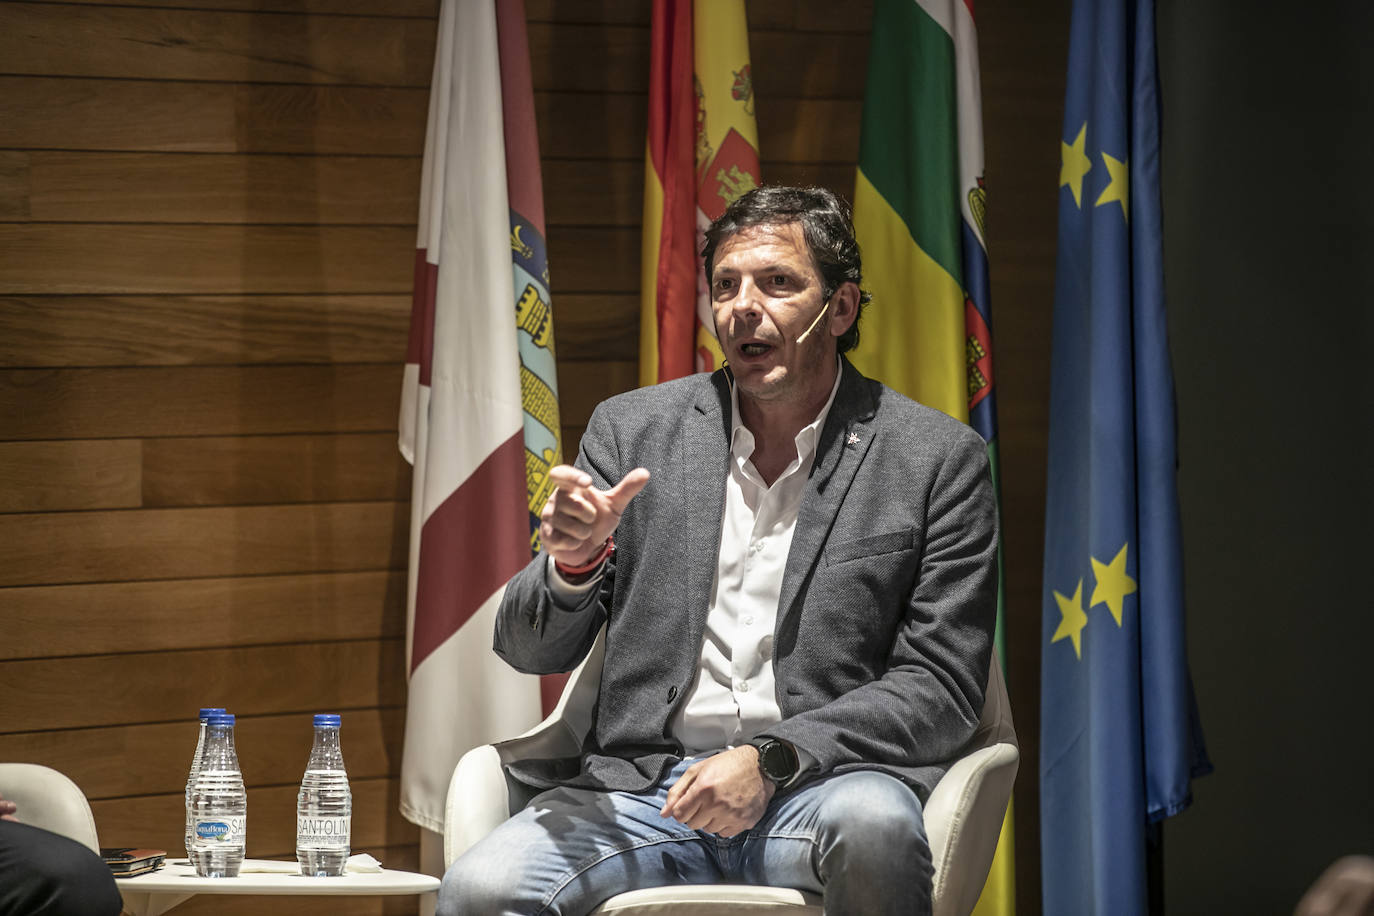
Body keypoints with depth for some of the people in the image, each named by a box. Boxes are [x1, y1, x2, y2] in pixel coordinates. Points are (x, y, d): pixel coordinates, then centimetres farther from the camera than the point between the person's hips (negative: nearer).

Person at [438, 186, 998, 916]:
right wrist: (573, 562, -12)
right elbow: (529, 651, 11)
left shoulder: (938, 460, 5)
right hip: (644, 786, 1)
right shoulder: (633, 430, 12)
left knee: (872, 826, -37)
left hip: (820, 783, -1)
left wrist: (773, 759, -15)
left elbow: (940, 689, -1)